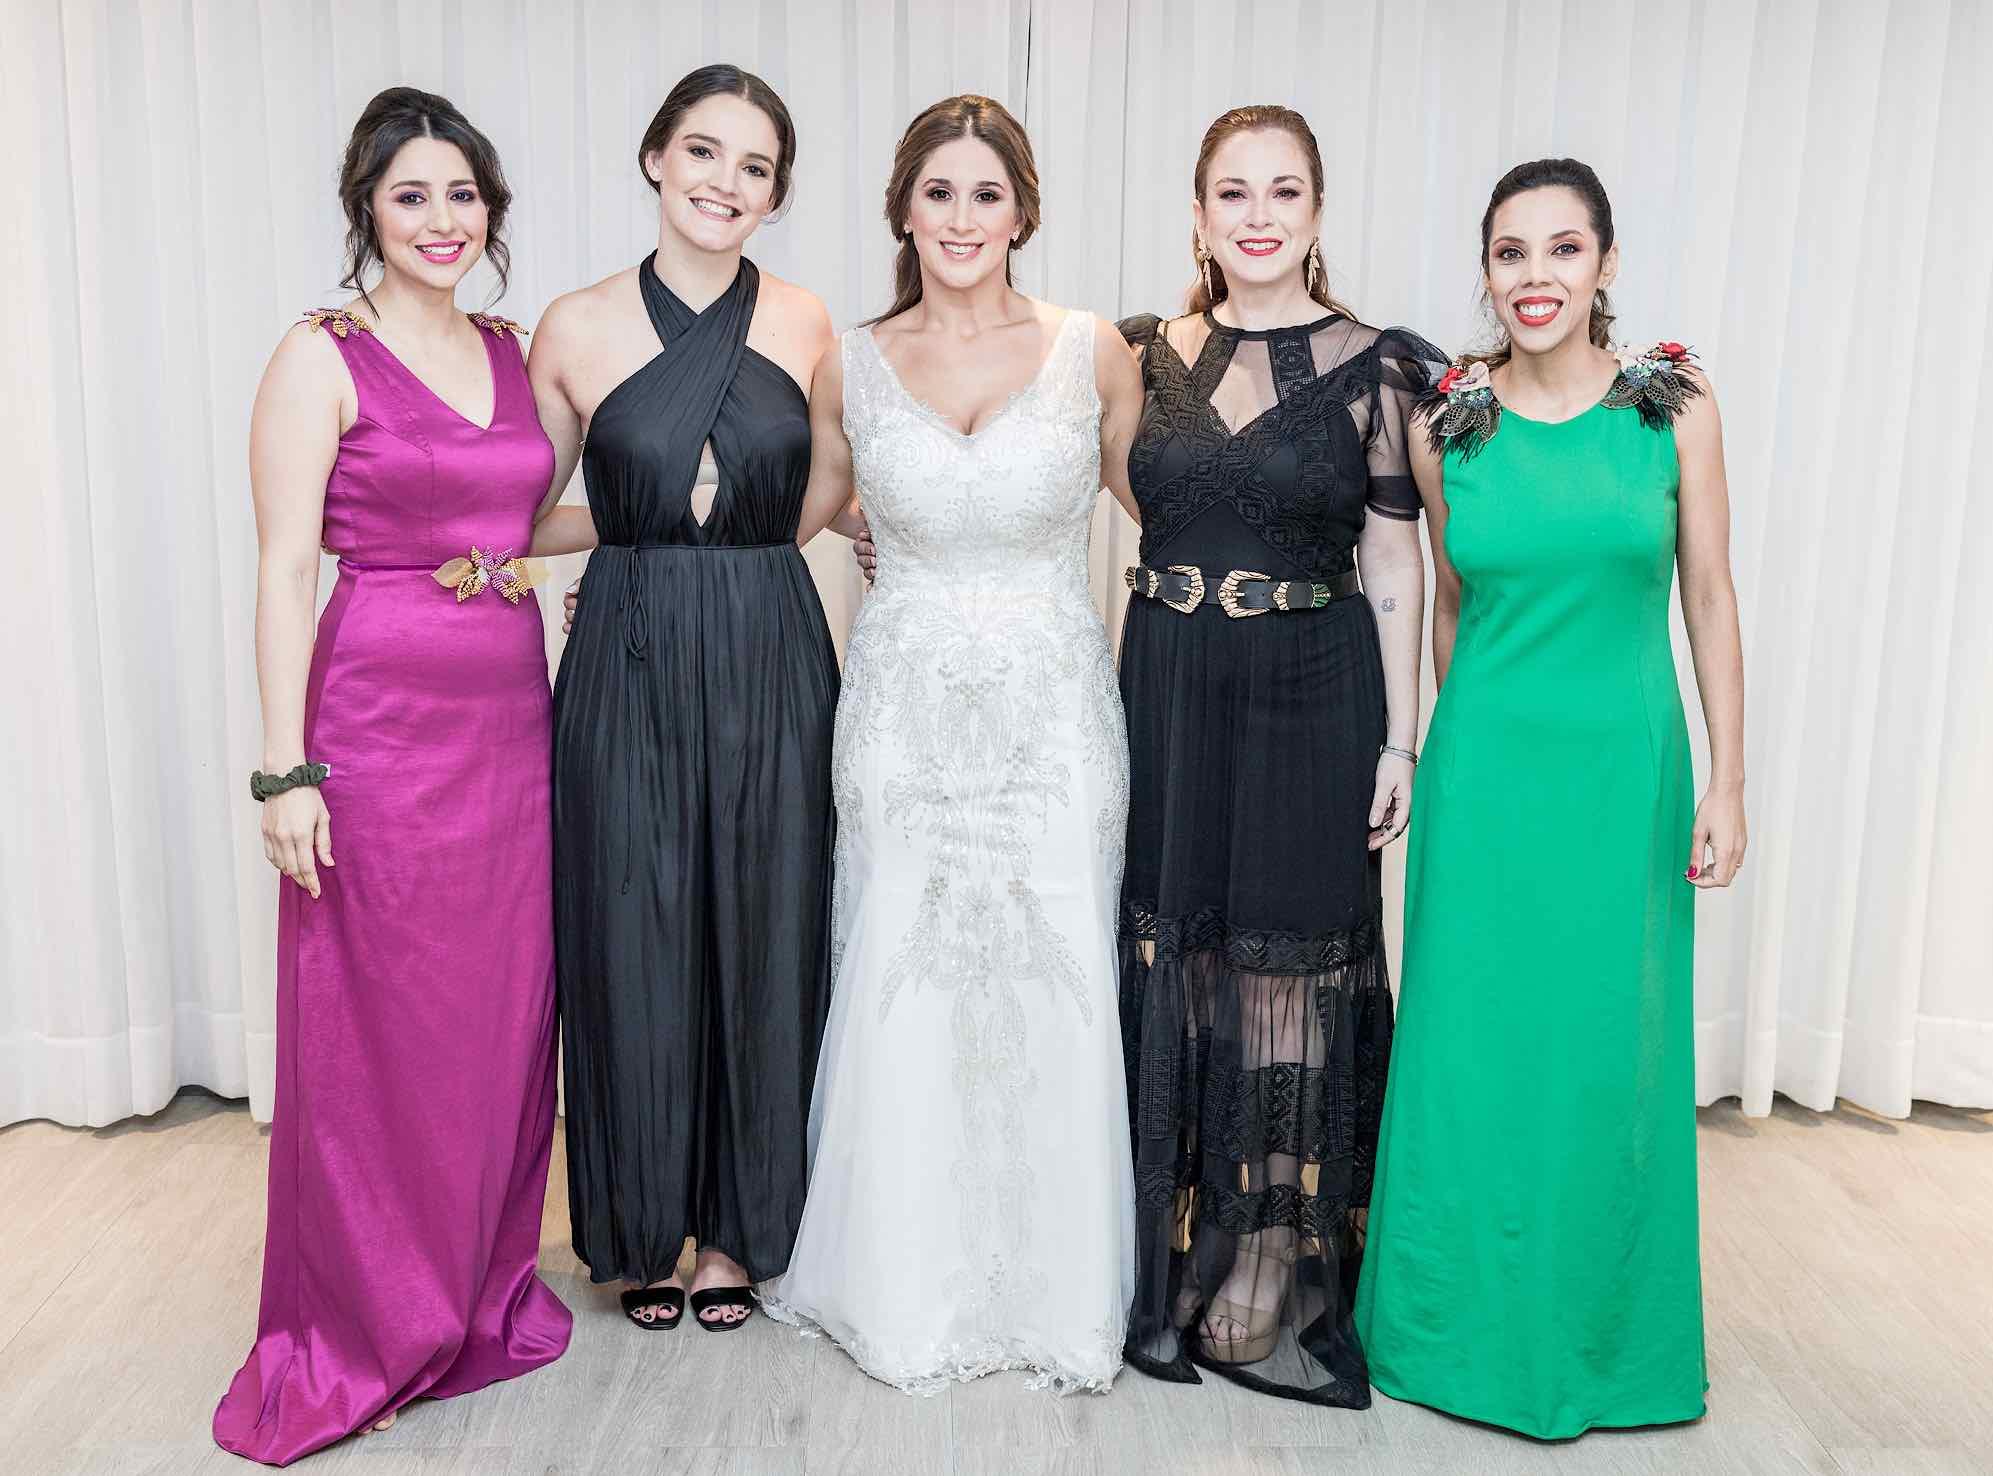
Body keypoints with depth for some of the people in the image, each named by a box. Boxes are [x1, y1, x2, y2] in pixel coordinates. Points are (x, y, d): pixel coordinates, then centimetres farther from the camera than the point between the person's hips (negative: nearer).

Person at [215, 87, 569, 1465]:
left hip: (512, 719, 6)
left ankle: (486, 1290, 31)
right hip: (380, 720, -5)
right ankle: (362, 1335, 23)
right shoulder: (321, 357, -5)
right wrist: (287, 767, -14)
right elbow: (285, 569, -10)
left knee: (503, 1016, 12)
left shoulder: (514, 351, 12)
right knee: (374, 1030, 4)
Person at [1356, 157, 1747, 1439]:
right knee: (1476, 1043, 7)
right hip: (1487, 768, 1)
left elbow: (1711, 599, 1)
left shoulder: (1676, 405, -2)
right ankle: (1467, 1314, 28)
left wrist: (1728, 781, -2)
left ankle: (1600, 1328, 31)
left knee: (1611, 1046, 8)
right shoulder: (1447, 426, 0)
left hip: (1625, 765, 0)